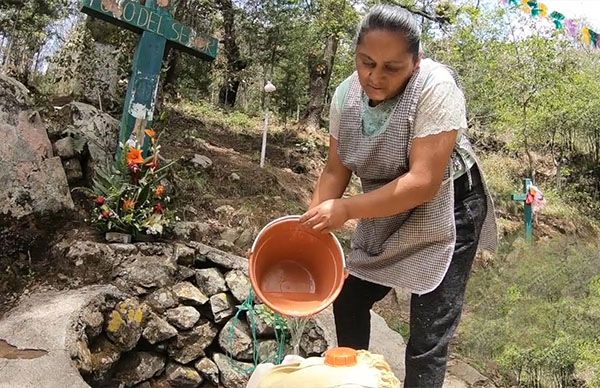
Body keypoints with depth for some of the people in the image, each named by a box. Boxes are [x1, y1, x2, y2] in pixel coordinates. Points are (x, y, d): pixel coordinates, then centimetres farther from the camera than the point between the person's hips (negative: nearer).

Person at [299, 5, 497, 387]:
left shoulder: (436, 87, -27)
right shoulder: (346, 95, -9)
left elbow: (424, 182, -32)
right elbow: (336, 171, -2)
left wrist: (346, 209, -32)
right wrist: (312, 225, -14)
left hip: (444, 211, -6)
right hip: (385, 214, 7)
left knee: (428, 338, -9)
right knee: (348, 299, 17)